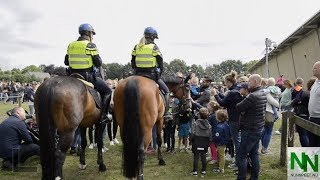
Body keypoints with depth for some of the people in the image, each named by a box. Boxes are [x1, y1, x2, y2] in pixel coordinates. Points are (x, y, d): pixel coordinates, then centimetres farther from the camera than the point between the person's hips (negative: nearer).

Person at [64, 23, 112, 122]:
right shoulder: (90, 45, -10)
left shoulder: (71, 45, 9)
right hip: (88, 75, -6)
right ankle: (103, 115, -2)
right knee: (107, 91, 6)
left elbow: (66, 62, 15)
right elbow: (98, 63, -13)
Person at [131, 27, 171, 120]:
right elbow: (160, 63, -5)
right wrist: (159, 73, 7)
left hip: (139, 74, 5)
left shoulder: (136, 47, 8)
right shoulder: (154, 47, -5)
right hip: (152, 74, -4)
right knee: (166, 91, 10)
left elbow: (132, 63, 12)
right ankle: (165, 113, 5)